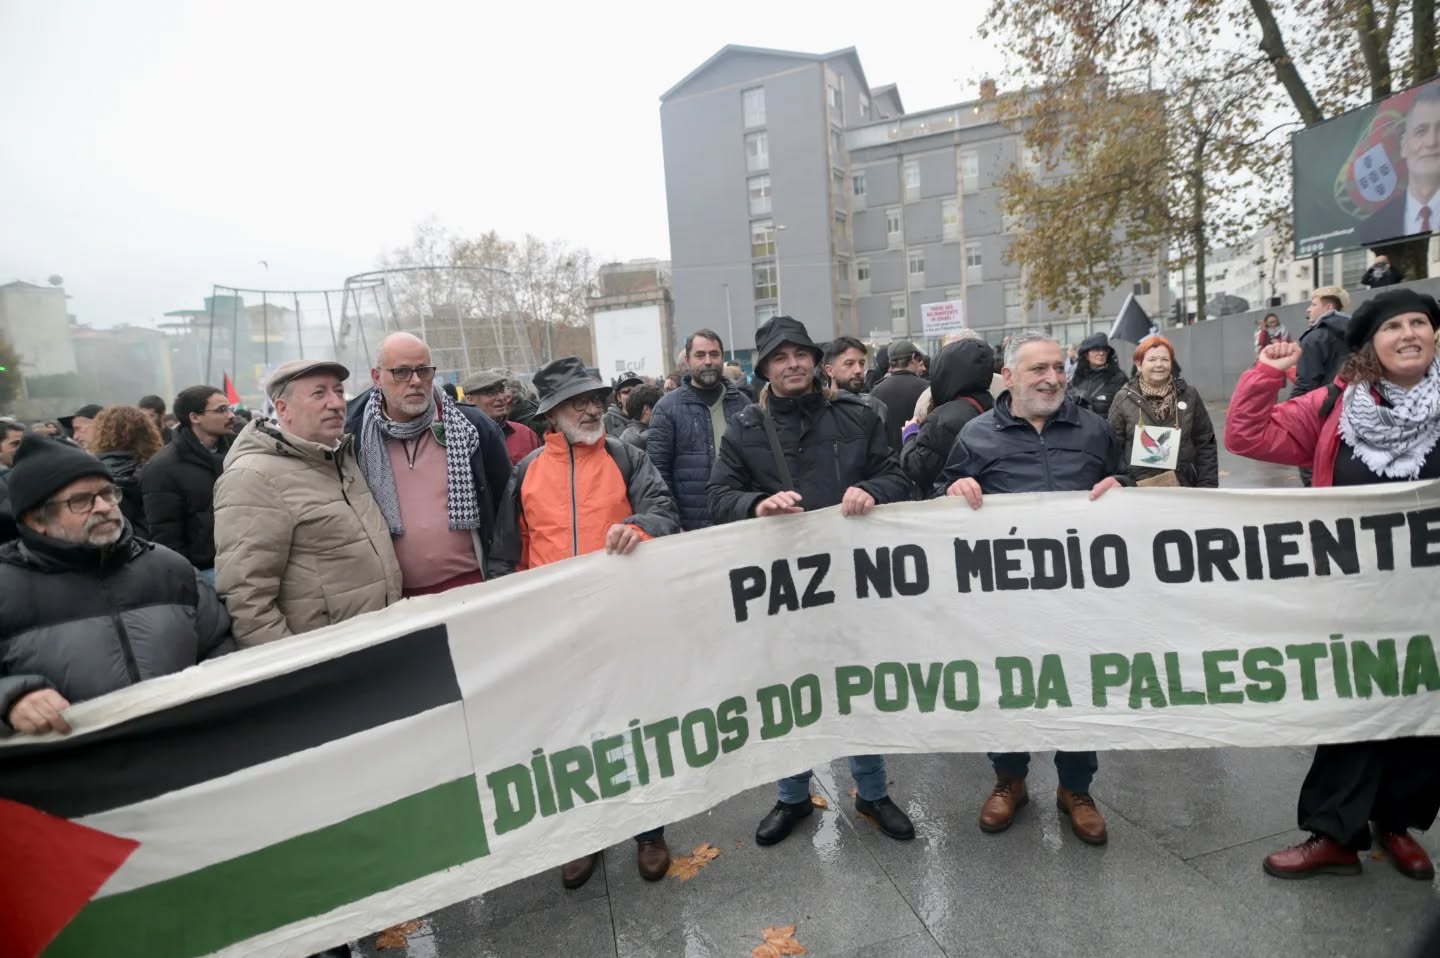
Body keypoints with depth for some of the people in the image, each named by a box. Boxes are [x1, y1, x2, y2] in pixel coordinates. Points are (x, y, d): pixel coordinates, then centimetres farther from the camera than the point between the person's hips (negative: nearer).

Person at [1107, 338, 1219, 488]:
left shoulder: (1189, 395, 5)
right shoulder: (1124, 398, 0)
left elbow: (1206, 444, 7)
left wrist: (1207, 487, 1)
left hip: (1182, 485, 2)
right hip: (1138, 487, -2)